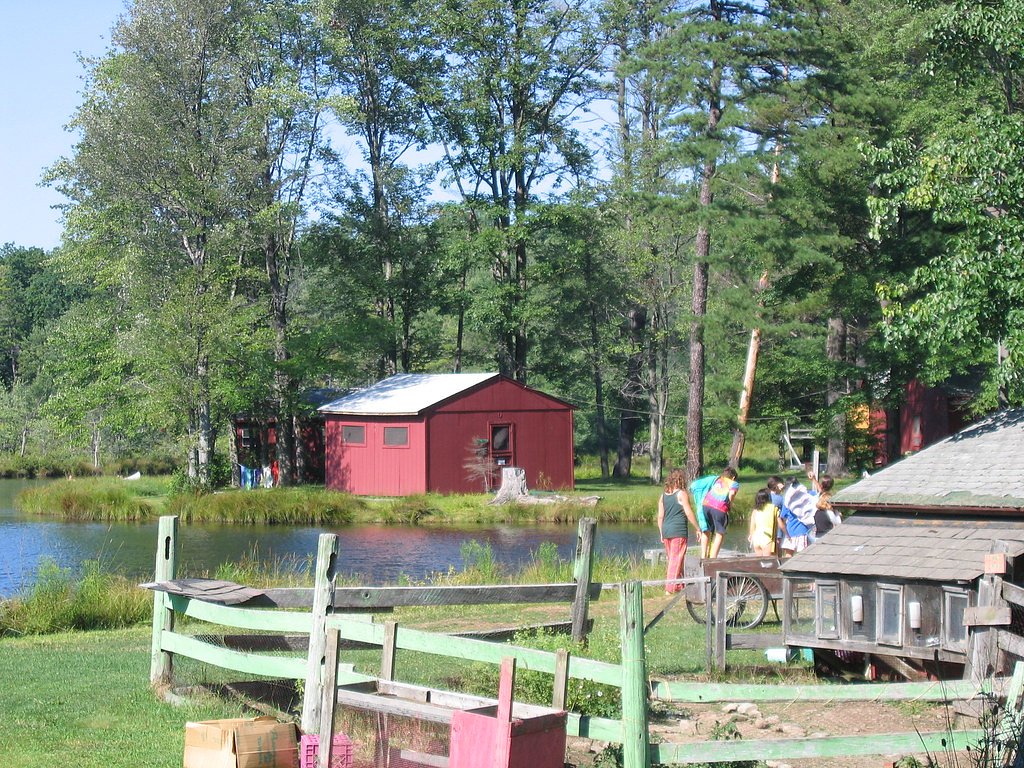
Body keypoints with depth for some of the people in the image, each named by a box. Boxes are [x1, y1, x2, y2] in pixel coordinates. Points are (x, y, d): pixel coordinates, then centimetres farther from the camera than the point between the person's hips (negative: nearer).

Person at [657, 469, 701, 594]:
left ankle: (679, 586, 23)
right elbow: (689, 513, -8)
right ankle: (670, 589, -6)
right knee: (676, 559, -3)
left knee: (672, 559, 15)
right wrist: (698, 529, -1)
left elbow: (660, 516, 11)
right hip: (679, 531, -6)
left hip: (666, 531, 6)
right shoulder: (681, 494, -6)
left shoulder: (663, 496, 11)